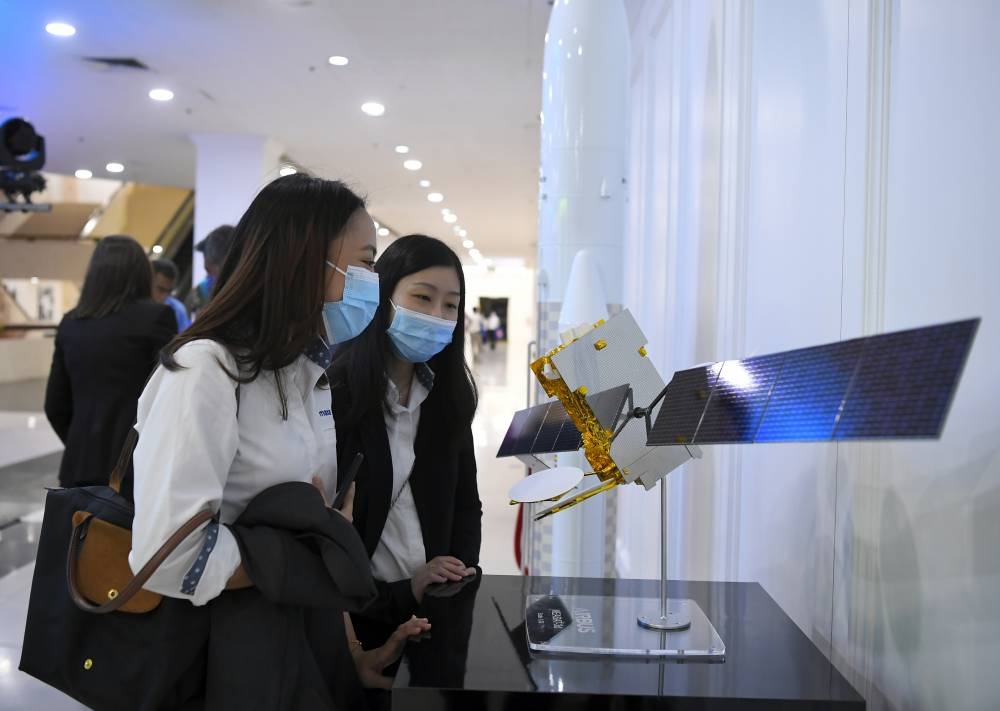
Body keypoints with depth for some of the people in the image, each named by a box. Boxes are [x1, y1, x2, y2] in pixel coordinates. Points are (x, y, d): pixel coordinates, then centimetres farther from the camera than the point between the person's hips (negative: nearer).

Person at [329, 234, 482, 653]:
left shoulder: (448, 397, 3)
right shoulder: (332, 395, -16)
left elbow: (466, 505, 9)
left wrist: (460, 580, -6)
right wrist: (398, 596, -18)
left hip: (437, 610, 6)